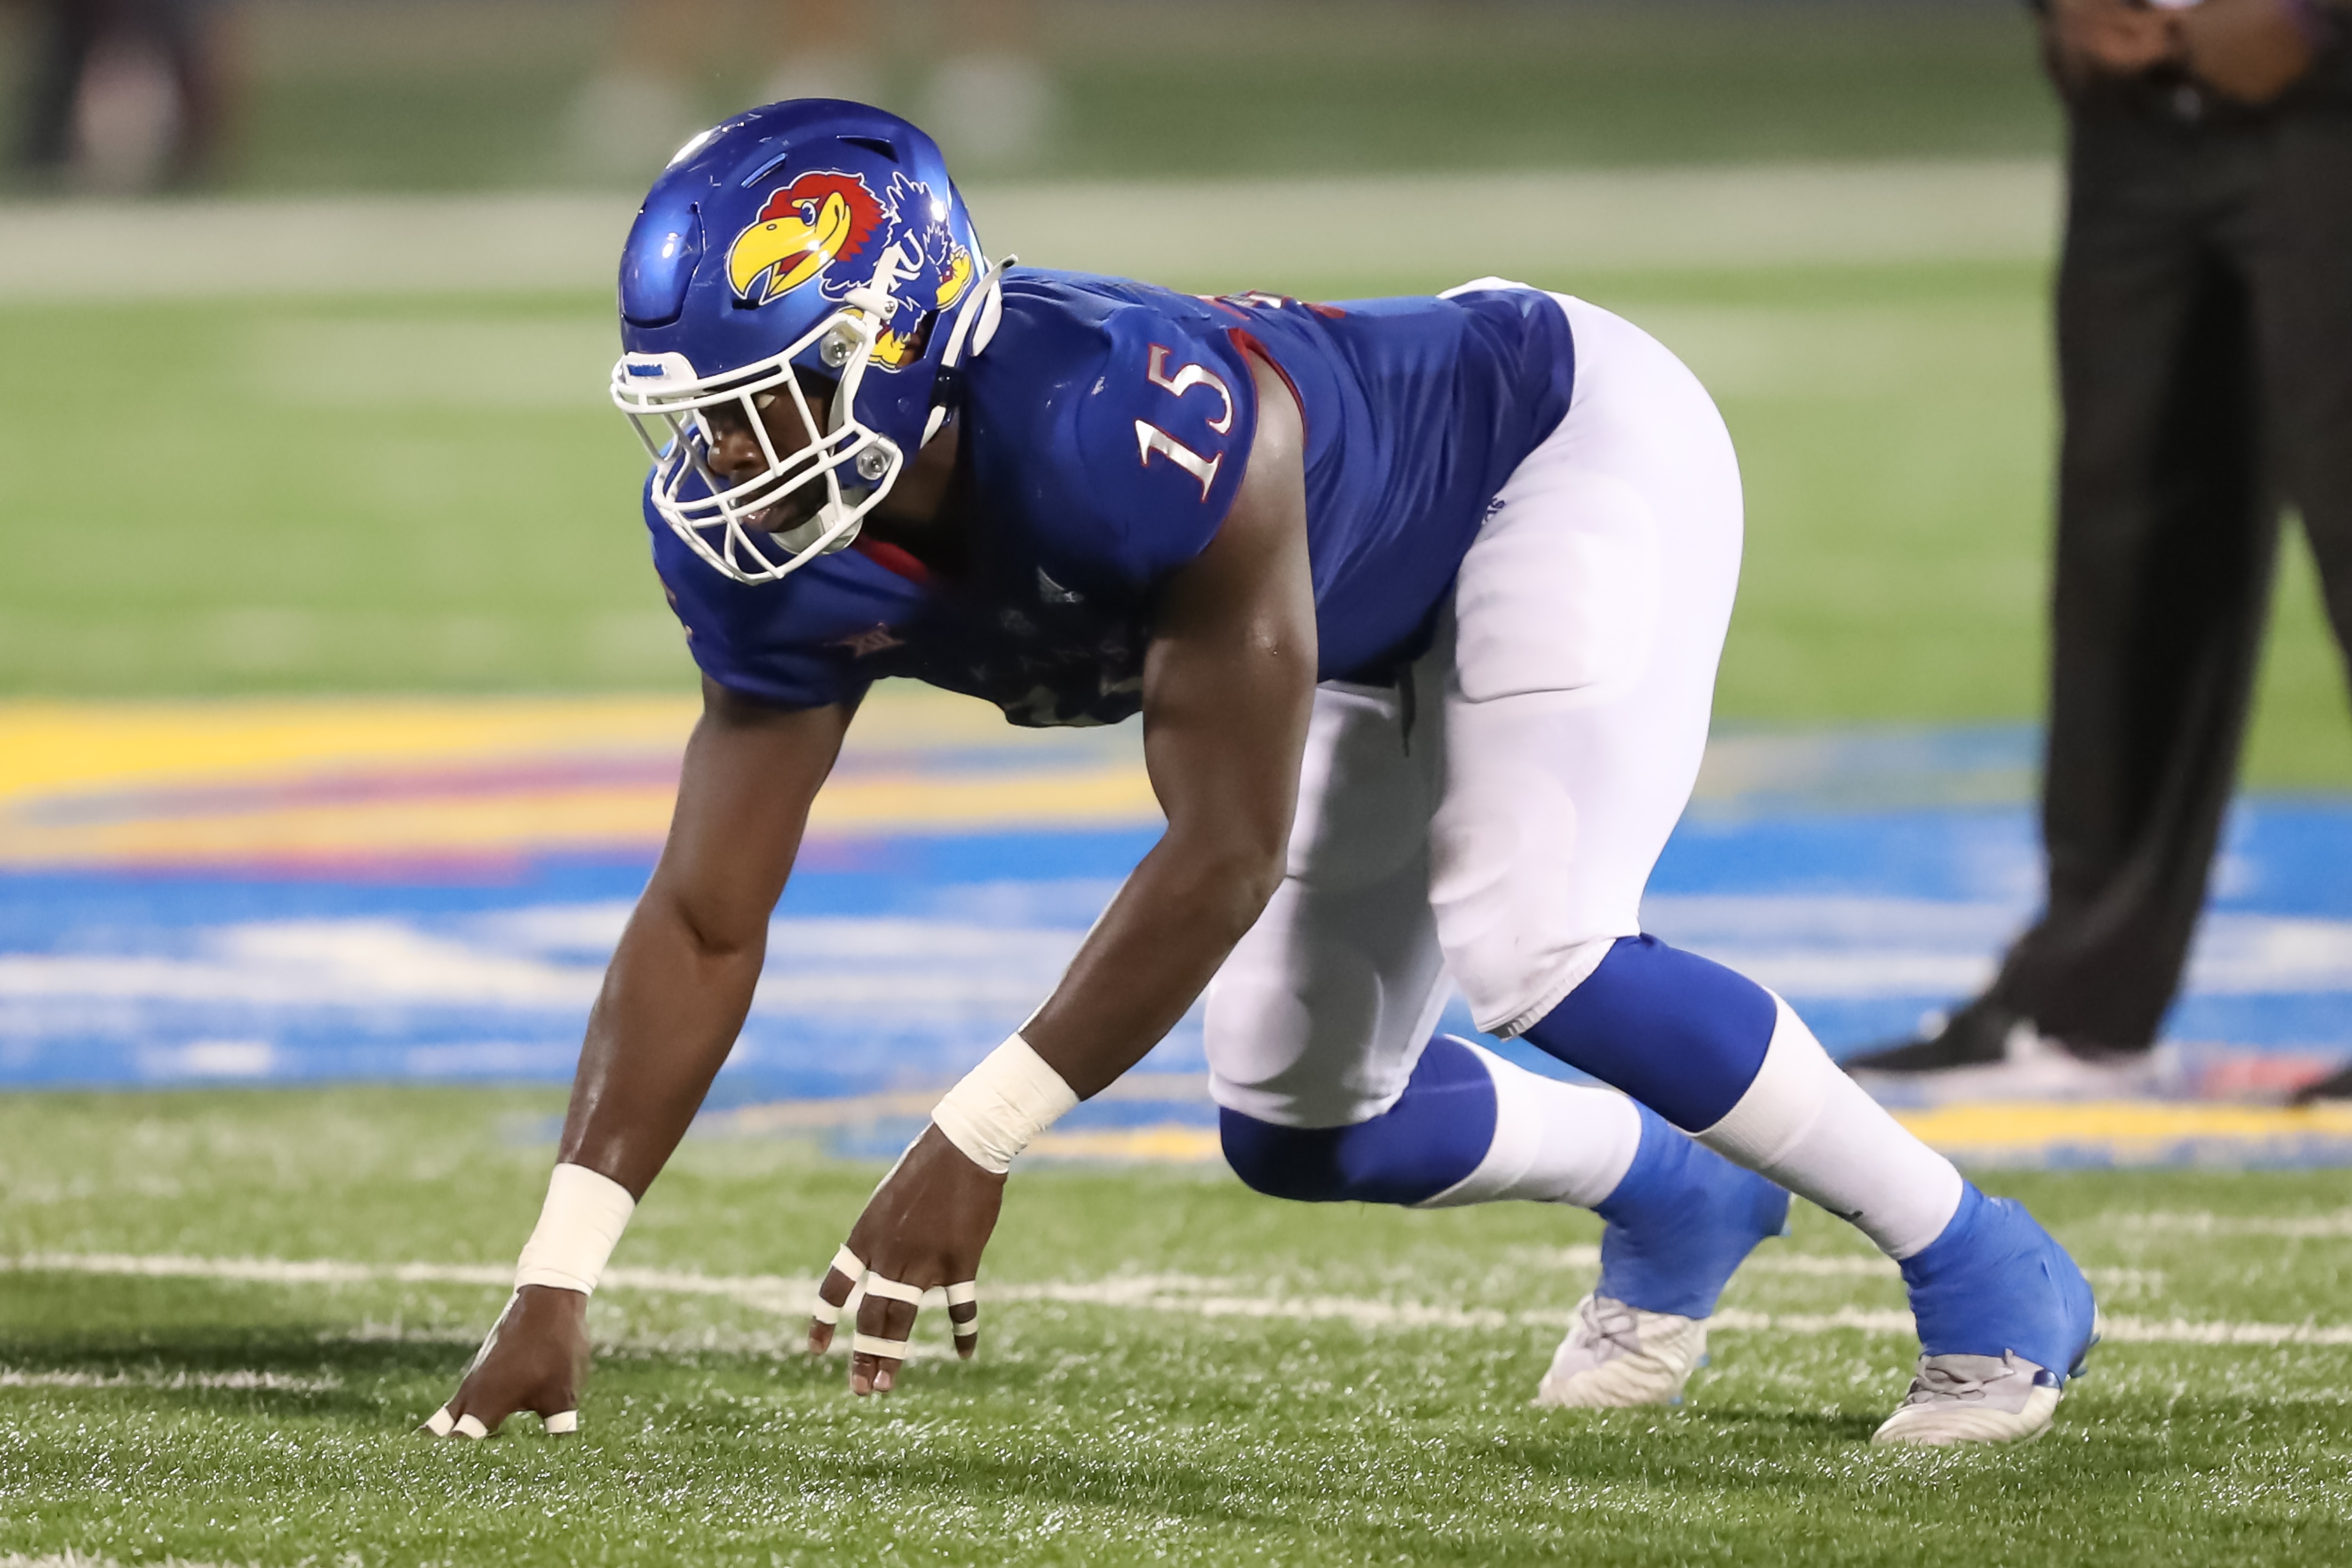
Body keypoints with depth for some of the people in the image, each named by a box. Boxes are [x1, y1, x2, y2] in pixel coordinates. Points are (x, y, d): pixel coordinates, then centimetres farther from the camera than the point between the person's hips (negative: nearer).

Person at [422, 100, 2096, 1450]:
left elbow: (1226, 853, -37)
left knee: (1529, 947, -26)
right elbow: (705, 922, -16)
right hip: (1380, 615, 8)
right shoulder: (773, 547, -20)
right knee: (1301, 1122, 3)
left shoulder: (1115, 432, -43)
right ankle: (1673, 1203, 33)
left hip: (1576, 446, -7)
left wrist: (972, 1147, -37)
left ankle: (1980, 1266, -7)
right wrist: (557, 1282, -25)